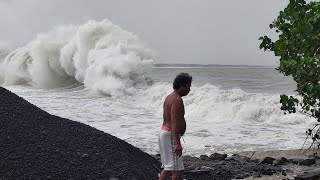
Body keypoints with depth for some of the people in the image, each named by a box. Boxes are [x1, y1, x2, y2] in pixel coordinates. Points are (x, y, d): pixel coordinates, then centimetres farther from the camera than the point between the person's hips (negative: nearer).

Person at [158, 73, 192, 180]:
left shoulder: (170, 97, 15)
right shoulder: (177, 100, -16)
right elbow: (174, 122, -25)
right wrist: (177, 143, -29)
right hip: (170, 135, -11)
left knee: (168, 168, 17)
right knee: (177, 169, -8)